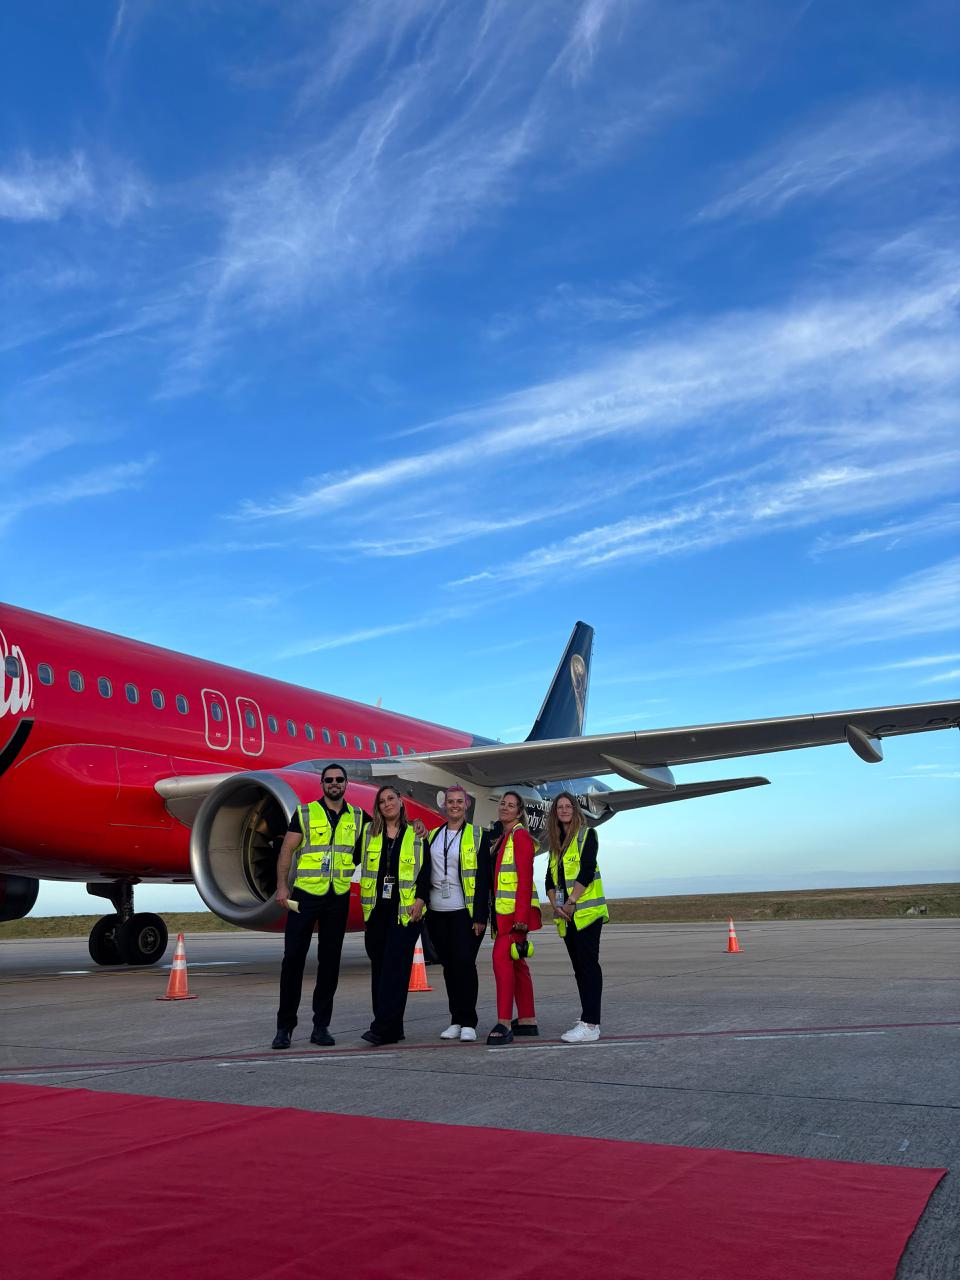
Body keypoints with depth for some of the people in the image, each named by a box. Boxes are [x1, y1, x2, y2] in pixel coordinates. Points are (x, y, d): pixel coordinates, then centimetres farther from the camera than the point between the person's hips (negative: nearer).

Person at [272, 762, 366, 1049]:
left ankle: (321, 1026, 15)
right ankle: (285, 1026, 8)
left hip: (338, 897, 3)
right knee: (293, 958, -2)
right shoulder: (305, 813, 2)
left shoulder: (358, 818, 10)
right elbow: (287, 850, -1)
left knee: (330, 962, 6)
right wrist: (282, 886, -10)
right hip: (305, 894, -2)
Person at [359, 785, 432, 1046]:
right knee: (379, 967, 6)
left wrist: (420, 899, -9)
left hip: (406, 910, -3)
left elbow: (425, 870, 2)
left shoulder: (416, 835, 6)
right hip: (377, 909, 4)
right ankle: (393, 1028, 14)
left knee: (395, 967, -10)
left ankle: (383, 1028, -13)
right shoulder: (369, 833, 12)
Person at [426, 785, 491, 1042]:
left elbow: (483, 878, -5)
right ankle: (456, 1021, 16)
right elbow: (425, 873, 16)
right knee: (449, 965, 7)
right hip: (438, 912, 4)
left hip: (466, 911, -4)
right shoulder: (433, 836, 13)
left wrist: (480, 915, -11)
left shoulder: (478, 836, 1)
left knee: (464, 963, -9)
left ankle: (468, 1023, 0)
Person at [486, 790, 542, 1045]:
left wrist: (521, 915, -23)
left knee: (502, 957, -19)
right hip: (503, 909, 10)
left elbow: (525, 878, -16)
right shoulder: (501, 838, 19)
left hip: (517, 909, -10)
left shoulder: (520, 835, -9)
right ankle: (527, 1021, 18)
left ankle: (504, 1023, -21)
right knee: (515, 963, 12)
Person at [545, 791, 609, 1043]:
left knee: (588, 964, -10)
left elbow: (587, 871, -12)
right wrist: (555, 905, -4)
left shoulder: (587, 834, -1)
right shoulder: (556, 842, 18)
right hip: (566, 916, 7)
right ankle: (588, 1021, 15)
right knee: (579, 967, 9)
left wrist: (571, 902, -17)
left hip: (586, 911, -7)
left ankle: (590, 1024, -12)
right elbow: (550, 879, 13)